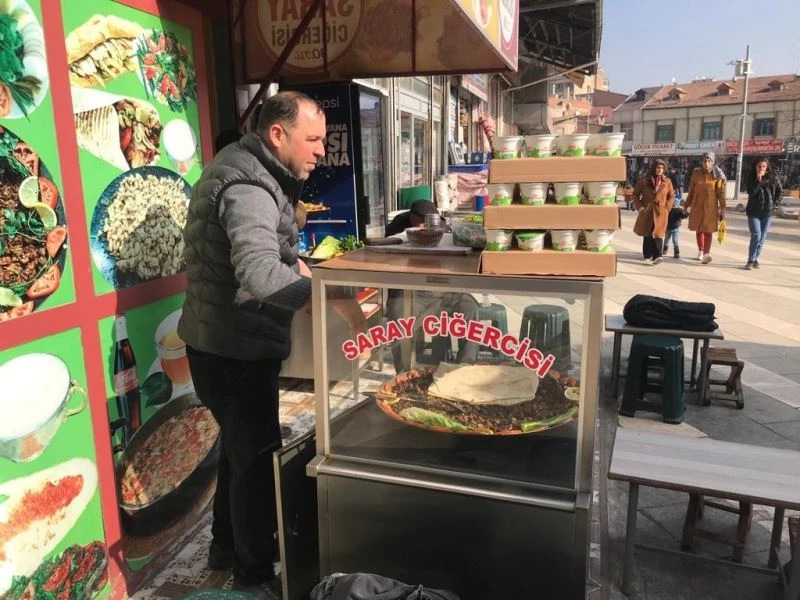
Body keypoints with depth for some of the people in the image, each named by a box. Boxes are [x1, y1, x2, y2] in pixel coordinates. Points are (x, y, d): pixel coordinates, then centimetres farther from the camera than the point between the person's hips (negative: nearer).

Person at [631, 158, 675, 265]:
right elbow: (635, 194, 7)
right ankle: (647, 257, 10)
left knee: (657, 234, -8)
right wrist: (639, 207, -2)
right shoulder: (644, 180, 2)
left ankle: (656, 256, -10)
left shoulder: (667, 181, 6)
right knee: (647, 234, 3)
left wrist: (667, 207, 3)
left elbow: (671, 196, 14)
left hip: (660, 212, 0)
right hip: (646, 212, 0)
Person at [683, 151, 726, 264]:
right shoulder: (696, 173, 3)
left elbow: (721, 193, -4)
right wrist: (687, 205, 11)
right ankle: (700, 252, 24)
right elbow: (691, 191, 9)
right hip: (697, 206, 3)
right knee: (699, 230, 11)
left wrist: (722, 208, -7)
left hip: (710, 207, -3)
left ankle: (707, 254, -10)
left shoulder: (717, 175, -3)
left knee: (707, 230, -6)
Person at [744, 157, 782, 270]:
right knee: (756, 236, -12)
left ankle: (755, 259, 17)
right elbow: (751, 193, -16)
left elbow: (780, 192, 12)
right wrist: (758, 180, -21)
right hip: (754, 212, -3)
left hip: (767, 212, 3)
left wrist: (775, 203, 1)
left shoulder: (773, 178, 2)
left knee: (762, 237, 6)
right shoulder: (751, 178, -3)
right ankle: (750, 260, -6)